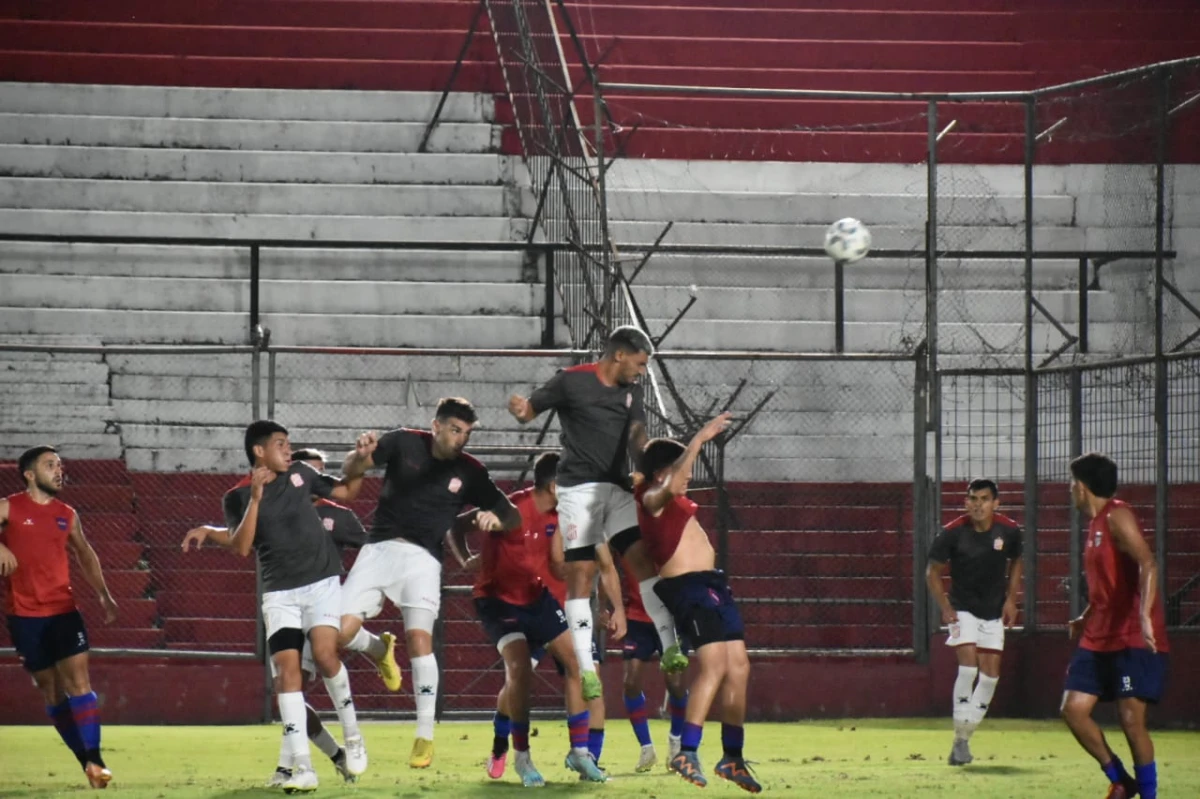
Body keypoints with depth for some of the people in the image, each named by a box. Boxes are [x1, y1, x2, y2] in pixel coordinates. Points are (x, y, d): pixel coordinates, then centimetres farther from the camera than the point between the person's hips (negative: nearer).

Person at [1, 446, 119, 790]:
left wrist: (103, 595, 16)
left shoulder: (67, 514, 9)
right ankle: (85, 760, 11)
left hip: (63, 610, 2)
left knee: (78, 681, -10)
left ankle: (94, 760, -12)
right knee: (51, 689, 4)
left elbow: (85, 554, 23)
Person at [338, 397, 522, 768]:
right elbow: (349, 472, 0)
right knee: (342, 631, -12)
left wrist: (497, 518, -22)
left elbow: (513, 517, 4)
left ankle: (425, 735, -13)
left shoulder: (470, 472, 1)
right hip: (378, 550, 1)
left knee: (419, 637, -21)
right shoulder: (403, 443, 0)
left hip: (422, 558, -1)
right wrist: (361, 455, -24)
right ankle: (379, 651, 26)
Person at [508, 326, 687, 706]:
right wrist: (519, 409, -23)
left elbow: (636, 437, 3)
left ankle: (669, 648, -9)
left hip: (617, 487, 5)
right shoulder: (571, 381, -3)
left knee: (645, 556, -9)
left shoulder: (630, 392, 13)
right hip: (579, 487, -5)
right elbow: (529, 409, 2)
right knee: (580, 573, -8)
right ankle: (585, 667, -7)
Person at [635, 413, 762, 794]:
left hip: (710, 584, 10)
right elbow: (672, 486, -32)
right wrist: (698, 440, -31)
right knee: (714, 665, -21)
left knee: (738, 668, 10)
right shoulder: (653, 499, -12)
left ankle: (733, 756, 17)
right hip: (688, 587, -10)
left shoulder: (669, 501, 16)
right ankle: (686, 754, -23)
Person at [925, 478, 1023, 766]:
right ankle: (960, 740, -13)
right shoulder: (952, 533, -16)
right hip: (963, 609, -4)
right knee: (968, 665, -19)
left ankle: (965, 736, 15)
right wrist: (945, 607, -16)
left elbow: (1016, 562, 11)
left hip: (994, 612, 4)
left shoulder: (1009, 531, -9)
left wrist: (1011, 599, 1)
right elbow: (933, 572, -6)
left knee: (991, 673, 1)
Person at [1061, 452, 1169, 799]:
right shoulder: (1096, 523, 17)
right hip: (1099, 639, 9)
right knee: (1073, 708, 1)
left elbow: (1147, 564, -25)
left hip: (1134, 640, -9)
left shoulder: (1117, 517, -11)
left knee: (1131, 719, -11)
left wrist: (1145, 615, -36)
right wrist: (1085, 619, 26)